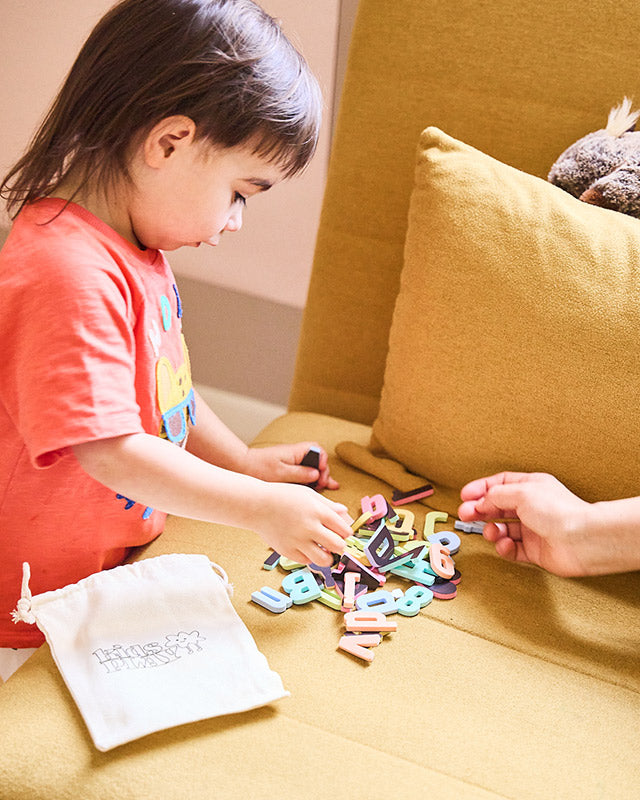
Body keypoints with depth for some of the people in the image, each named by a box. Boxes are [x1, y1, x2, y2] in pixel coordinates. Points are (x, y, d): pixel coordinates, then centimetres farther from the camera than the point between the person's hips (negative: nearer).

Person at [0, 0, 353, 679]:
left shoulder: (133, 250, 4)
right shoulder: (69, 274, -30)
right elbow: (111, 452, -30)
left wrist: (243, 460, 12)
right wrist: (261, 507, -23)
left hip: (122, 560, 9)